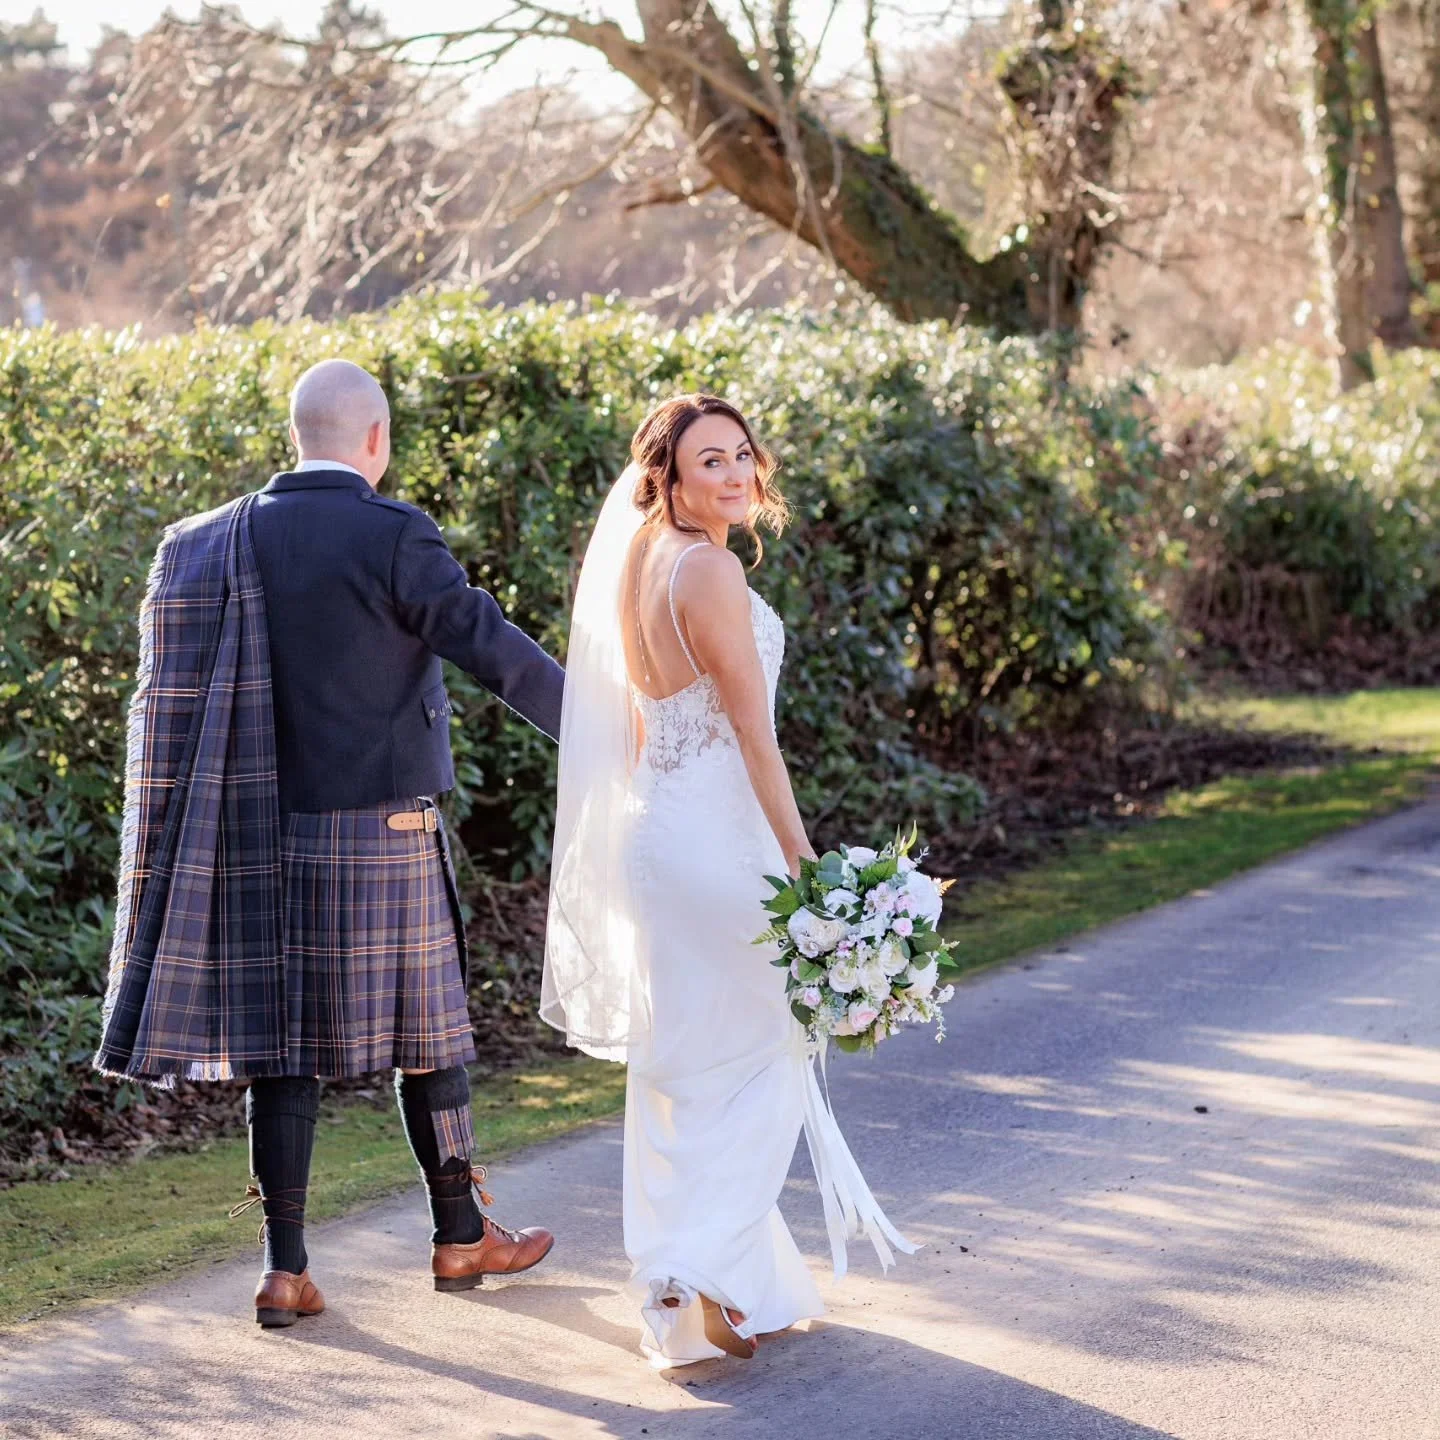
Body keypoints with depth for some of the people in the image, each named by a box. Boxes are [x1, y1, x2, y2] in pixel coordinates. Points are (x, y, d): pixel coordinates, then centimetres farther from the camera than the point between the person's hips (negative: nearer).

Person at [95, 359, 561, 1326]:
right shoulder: (393, 537, -12)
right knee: (425, 1031, 10)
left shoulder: (225, 541, 5)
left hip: (271, 834, 5)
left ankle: (286, 1270, 5)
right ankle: (462, 1234, 23)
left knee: (284, 1045, 7)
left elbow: (186, 679, 9)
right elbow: (496, 649, -15)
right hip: (384, 835, -4)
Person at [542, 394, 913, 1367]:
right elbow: (751, 727, -18)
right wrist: (803, 858, -16)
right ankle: (708, 1273, -6)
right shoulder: (710, 569, -16)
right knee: (757, 1057, 0)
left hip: (656, 826, 9)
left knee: (682, 1064, 15)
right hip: (717, 834, -9)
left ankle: (681, 1285, 22)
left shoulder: (641, 560, 11)